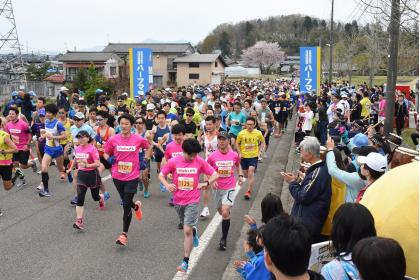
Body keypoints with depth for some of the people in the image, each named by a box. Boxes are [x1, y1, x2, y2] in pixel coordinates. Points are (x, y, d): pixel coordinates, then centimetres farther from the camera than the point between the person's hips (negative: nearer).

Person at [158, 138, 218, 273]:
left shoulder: (199, 161, -9)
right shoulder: (173, 162, -8)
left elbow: (215, 175, -3)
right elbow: (161, 175, 1)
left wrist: (206, 184, -17)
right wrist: (167, 185, -18)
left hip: (192, 201, -3)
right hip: (178, 201, 3)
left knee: (187, 230, -10)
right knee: (188, 228, 21)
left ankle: (185, 261, 1)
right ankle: (194, 232, 58)